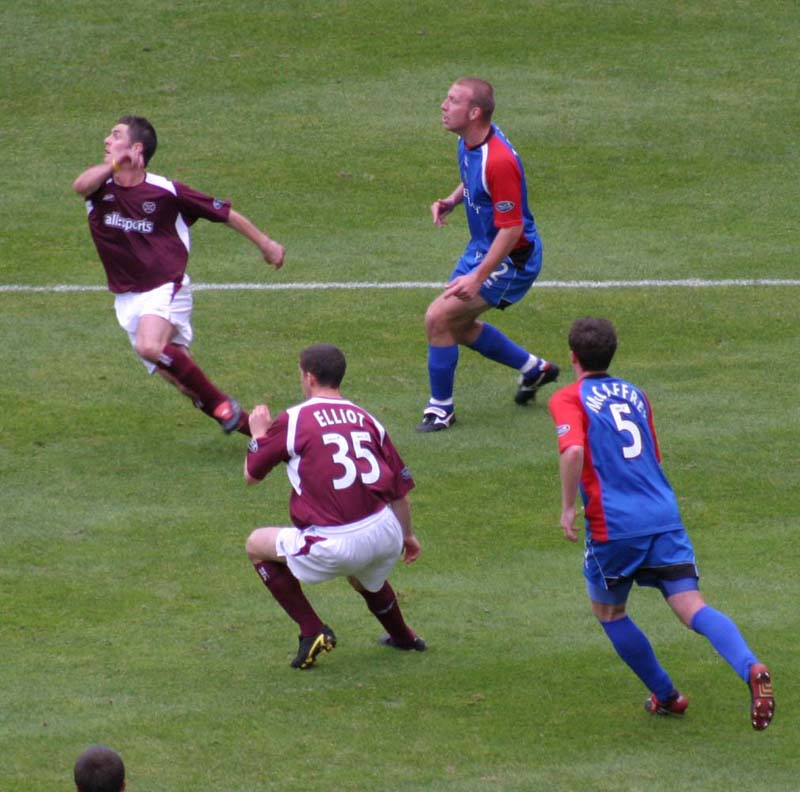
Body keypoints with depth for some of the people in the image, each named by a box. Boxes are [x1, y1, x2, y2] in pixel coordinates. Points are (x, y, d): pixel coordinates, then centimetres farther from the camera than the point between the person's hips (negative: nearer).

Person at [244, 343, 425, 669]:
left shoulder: (293, 419, 0)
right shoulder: (366, 419, 13)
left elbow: (251, 475, 10)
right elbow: (400, 487, 16)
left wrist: (258, 434, 31)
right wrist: (407, 535, 33)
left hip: (335, 547, -6)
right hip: (387, 535, 6)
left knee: (257, 545, 17)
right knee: (364, 578, 39)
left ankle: (312, 631, 12)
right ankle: (403, 638, 54)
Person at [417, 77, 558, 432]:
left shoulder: (498, 160, -32)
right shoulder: (468, 141, -3)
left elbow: (512, 228, -29)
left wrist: (479, 277, -30)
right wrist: (452, 200, 0)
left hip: (511, 259, -10)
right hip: (480, 247, 10)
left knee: (438, 317, -16)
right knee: (460, 326, 20)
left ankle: (441, 408, 0)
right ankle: (534, 368, 40)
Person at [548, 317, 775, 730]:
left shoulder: (568, 399, 1)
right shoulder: (635, 395, 20)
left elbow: (573, 450, -18)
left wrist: (568, 507, -10)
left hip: (613, 525, -4)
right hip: (664, 517, 4)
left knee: (609, 612, 21)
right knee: (692, 607, -7)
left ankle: (665, 695, 25)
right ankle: (750, 668, -33)